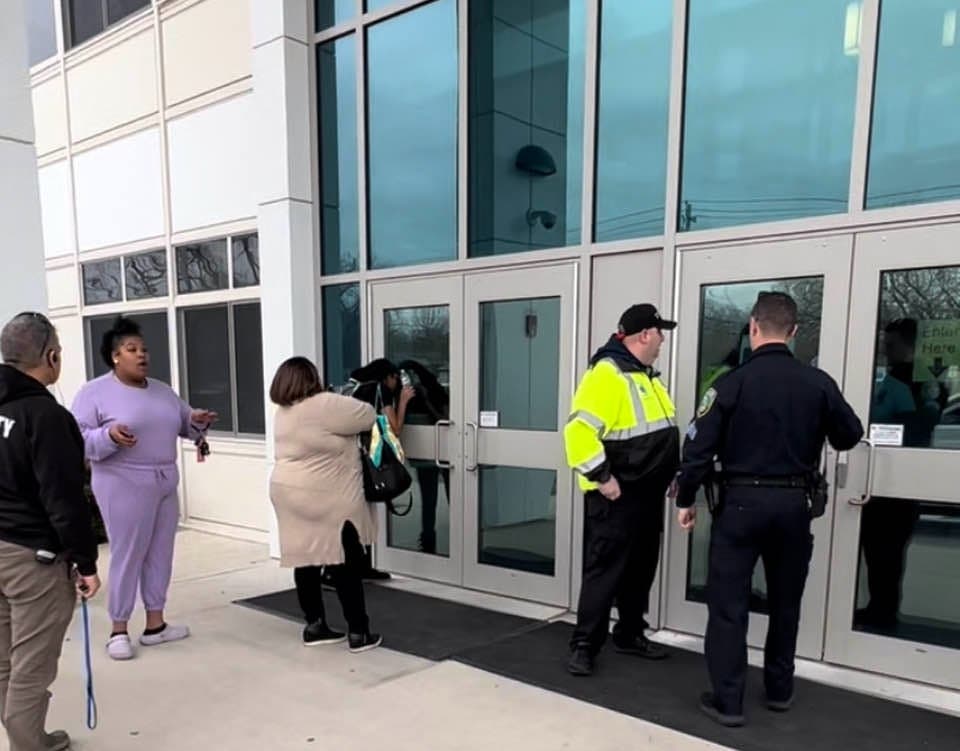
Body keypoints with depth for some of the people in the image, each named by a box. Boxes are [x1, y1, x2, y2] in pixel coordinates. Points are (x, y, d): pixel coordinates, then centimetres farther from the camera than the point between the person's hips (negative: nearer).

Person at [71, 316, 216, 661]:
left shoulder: (162, 391, 12)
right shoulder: (95, 392, -7)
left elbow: (183, 423, 20)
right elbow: (77, 439, -11)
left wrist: (197, 421, -3)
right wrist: (109, 435, -29)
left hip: (165, 485, 7)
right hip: (124, 486, -6)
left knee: (160, 554, 10)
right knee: (127, 556, -1)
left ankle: (155, 624, 21)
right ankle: (119, 630, 14)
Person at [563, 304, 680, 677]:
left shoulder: (644, 376, 14)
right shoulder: (607, 374, -18)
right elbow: (579, 430, -26)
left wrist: (671, 474, 18)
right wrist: (602, 478, -23)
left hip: (647, 494, 9)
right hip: (616, 496, -9)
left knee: (640, 570, 17)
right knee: (604, 571, -2)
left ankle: (630, 635, 32)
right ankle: (584, 645, 9)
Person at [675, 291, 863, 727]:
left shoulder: (732, 382, -11)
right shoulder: (819, 383, -2)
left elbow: (699, 447, -11)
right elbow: (850, 436, 11)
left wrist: (686, 500, 1)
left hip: (741, 502, -3)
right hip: (794, 504, 4)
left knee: (728, 603, 5)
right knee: (785, 601, 19)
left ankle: (727, 701, 10)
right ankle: (780, 690, 32)